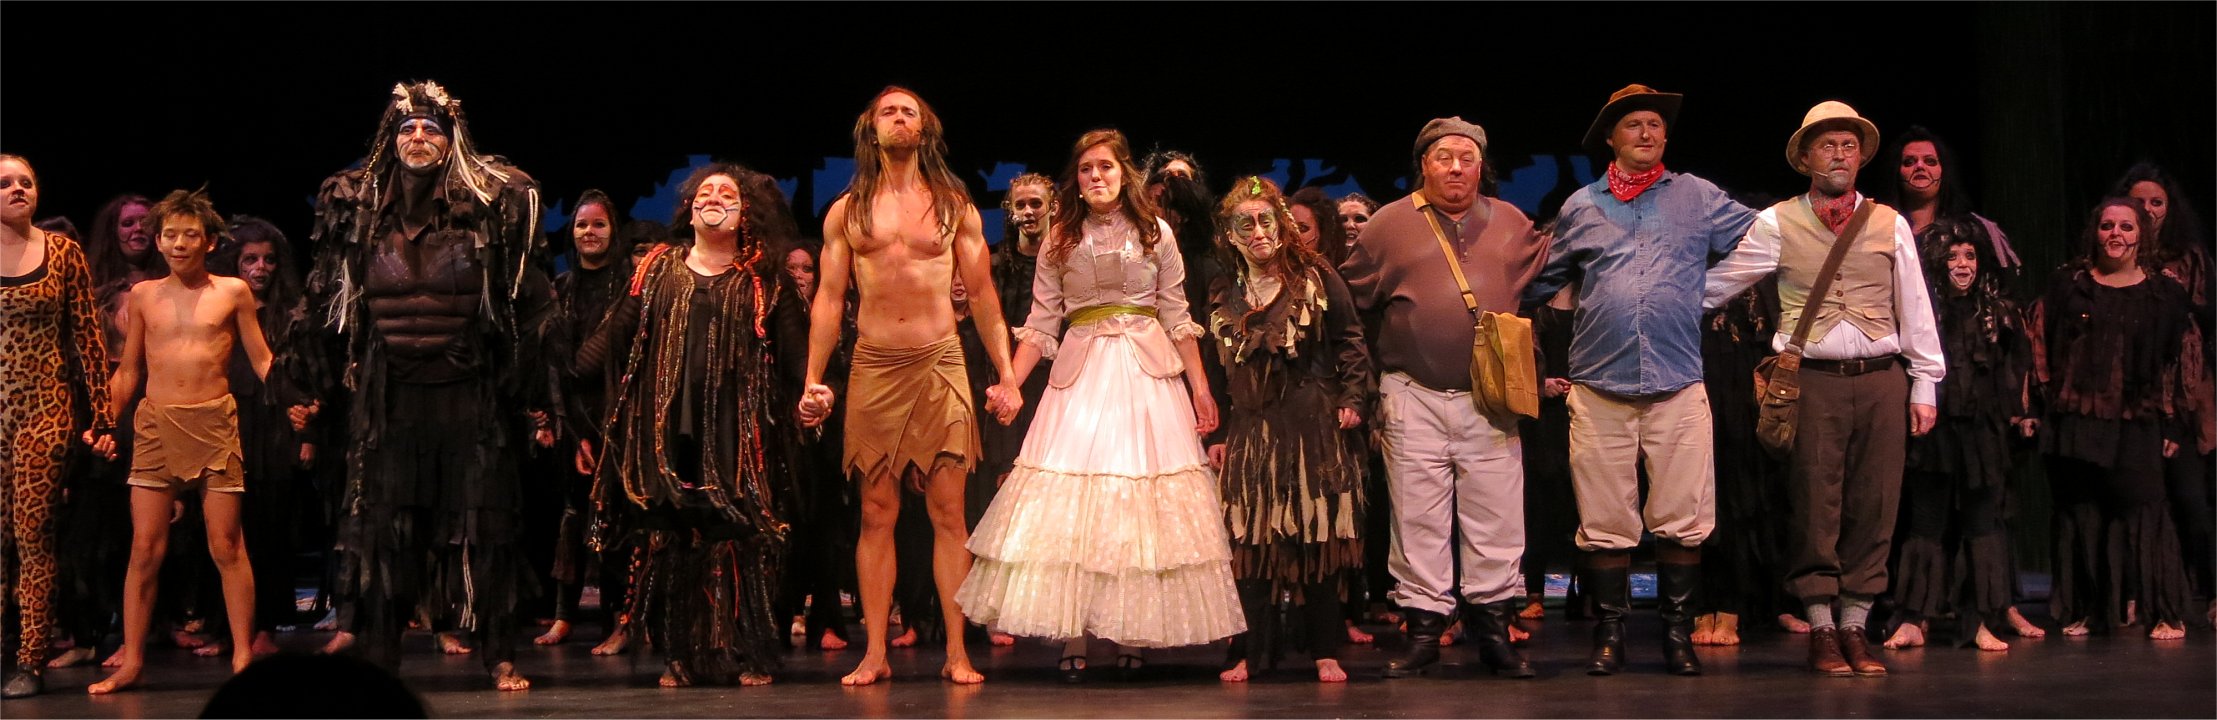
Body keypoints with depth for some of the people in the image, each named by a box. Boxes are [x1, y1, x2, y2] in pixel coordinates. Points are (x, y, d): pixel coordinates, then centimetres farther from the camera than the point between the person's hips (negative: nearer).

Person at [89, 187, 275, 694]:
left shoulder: (233, 292, 4)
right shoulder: (143, 295, 9)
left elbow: (262, 361, 6)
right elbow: (127, 371, 14)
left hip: (216, 423, -2)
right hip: (155, 424, 2)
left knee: (226, 546, -1)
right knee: (146, 547, 0)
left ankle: (243, 655, 5)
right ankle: (131, 662, 6)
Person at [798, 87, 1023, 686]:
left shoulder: (954, 206, 9)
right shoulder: (846, 212, 10)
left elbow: (983, 295, 9)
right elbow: (828, 300, 9)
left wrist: (1006, 376, 3)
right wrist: (813, 381, 2)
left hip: (941, 366, -1)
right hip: (872, 368, 1)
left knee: (948, 513, -2)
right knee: (877, 513, 2)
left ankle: (957, 653, 1)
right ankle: (875, 654, 6)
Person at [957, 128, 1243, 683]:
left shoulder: (1156, 233, 7)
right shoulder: (1060, 240, 8)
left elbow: (1177, 318, 7)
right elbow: (1041, 324, 5)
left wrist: (1200, 387, 2)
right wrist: (1009, 383, -7)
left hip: (1147, 376, 0)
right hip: (1080, 375, 0)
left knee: (1144, 504, -3)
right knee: (1067, 504, -7)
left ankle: (1133, 635, 3)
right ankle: (1071, 637, -4)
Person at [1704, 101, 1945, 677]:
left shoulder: (1889, 225, 12)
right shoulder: (1777, 224, 6)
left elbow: (1914, 310, 13)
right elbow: (1716, 284, 9)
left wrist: (1925, 386, 10)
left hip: (1881, 380, 2)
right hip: (1812, 381, -2)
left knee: (1874, 506, 2)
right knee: (1814, 506, -2)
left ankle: (1855, 626, 11)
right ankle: (1821, 629, 6)